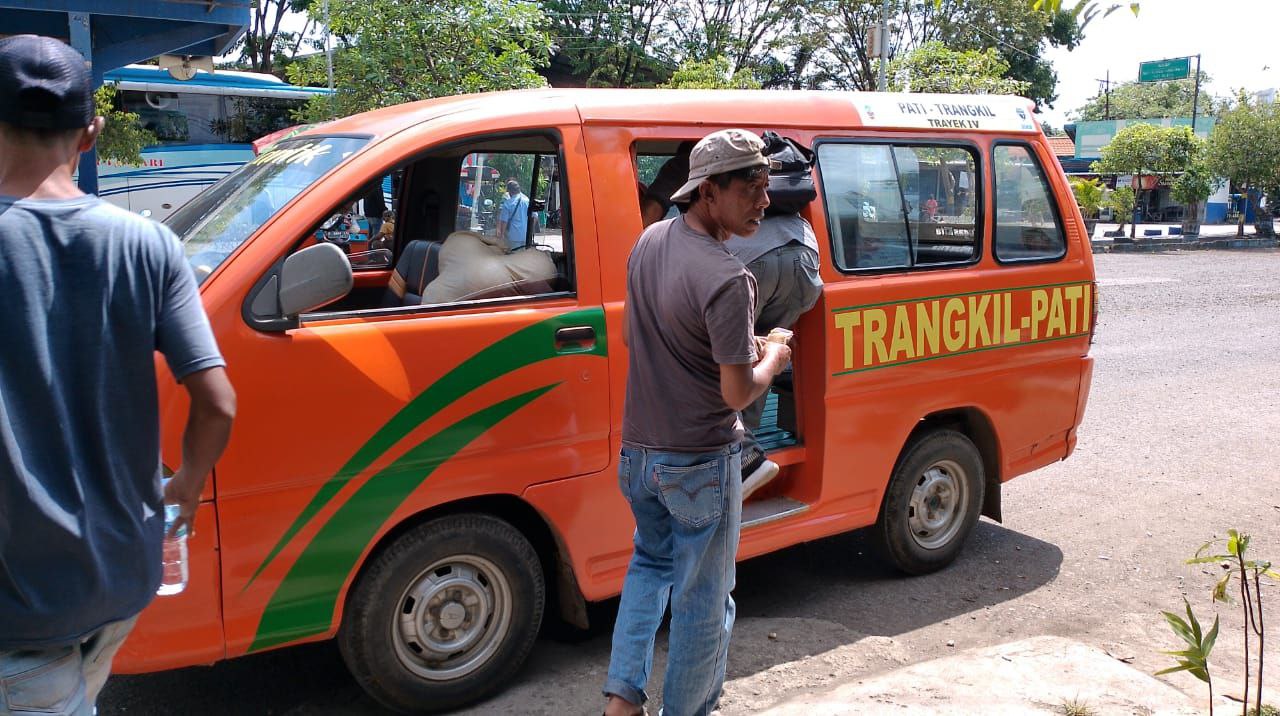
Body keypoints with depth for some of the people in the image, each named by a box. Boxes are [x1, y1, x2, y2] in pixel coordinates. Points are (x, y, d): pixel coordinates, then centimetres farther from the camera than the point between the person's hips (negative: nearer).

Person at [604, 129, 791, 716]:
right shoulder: (727, 279, -25)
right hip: (700, 463, -8)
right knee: (703, 600, 11)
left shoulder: (648, 242, 1)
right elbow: (737, 393, -22)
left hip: (638, 452, 8)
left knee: (651, 562, 28)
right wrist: (771, 358, -2)